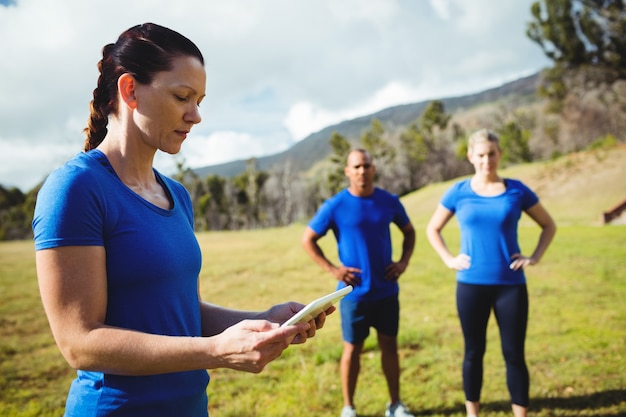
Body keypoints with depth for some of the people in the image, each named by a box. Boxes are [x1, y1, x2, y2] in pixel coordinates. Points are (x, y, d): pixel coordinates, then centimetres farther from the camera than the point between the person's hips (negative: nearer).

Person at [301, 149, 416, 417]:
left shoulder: (389, 202, 0)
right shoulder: (335, 206, -10)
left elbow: (409, 232, 16)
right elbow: (307, 240, -3)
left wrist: (404, 261, 2)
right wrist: (332, 269, -10)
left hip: (387, 291, 3)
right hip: (354, 293, -3)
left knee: (390, 345, 13)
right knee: (352, 349, 7)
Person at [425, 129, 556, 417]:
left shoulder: (517, 190, -1)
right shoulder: (459, 193, -1)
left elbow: (549, 225, 12)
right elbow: (432, 229, 11)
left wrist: (535, 257, -1)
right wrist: (448, 259, -1)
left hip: (511, 285, 0)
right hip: (471, 285, 0)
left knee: (514, 354, 6)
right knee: (473, 352, 12)